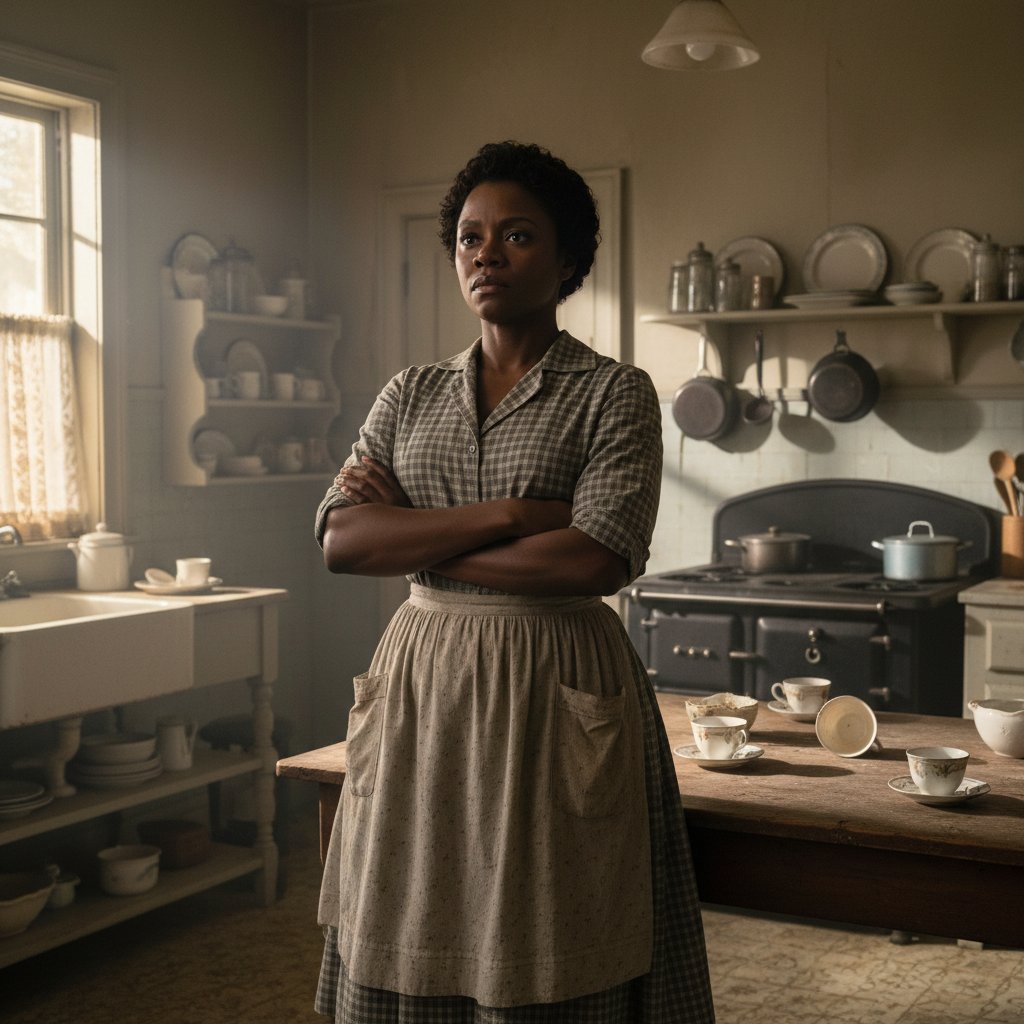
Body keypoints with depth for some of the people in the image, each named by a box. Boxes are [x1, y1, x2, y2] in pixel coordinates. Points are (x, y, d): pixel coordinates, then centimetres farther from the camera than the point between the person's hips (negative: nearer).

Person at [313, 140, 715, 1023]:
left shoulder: (615, 394, -3)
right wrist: (505, 513, -14)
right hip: (421, 684, 4)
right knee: (412, 948, 10)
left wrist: (416, 536, -9)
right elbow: (340, 539, -3)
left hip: (552, 691, -4)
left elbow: (597, 559, -16)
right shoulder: (412, 393, 10)